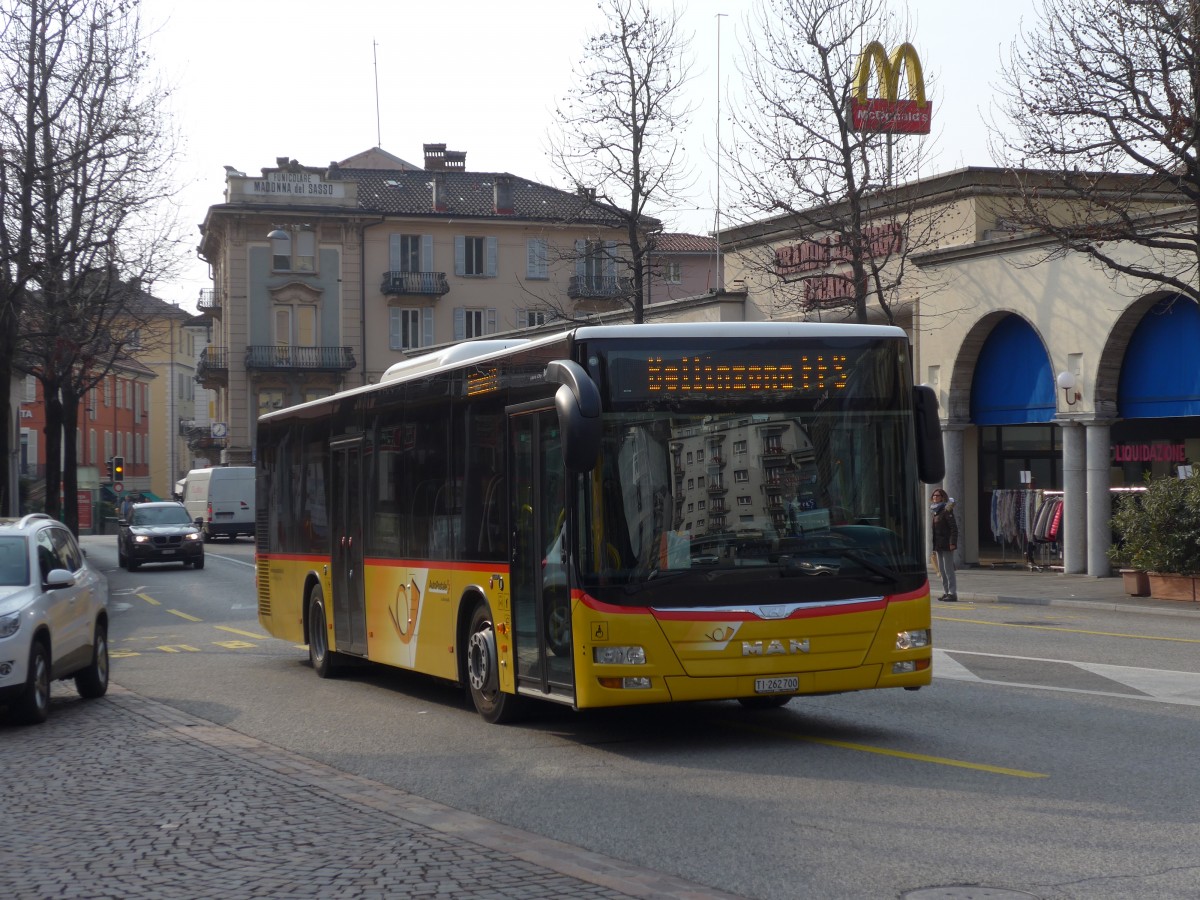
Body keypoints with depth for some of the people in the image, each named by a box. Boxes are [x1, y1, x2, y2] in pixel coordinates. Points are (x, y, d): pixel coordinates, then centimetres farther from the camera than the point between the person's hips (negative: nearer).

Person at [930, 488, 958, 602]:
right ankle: (946, 592, 18)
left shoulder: (947, 510, -11)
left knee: (948, 569, -6)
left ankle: (952, 593, -3)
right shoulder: (935, 511, 14)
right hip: (938, 544, 9)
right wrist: (934, 545, 15)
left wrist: (953, 543, -22)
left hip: (946, 544, -9)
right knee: (941, 569, 11)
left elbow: (954, 528, -16)